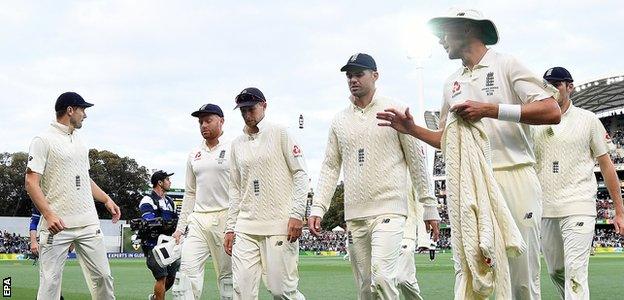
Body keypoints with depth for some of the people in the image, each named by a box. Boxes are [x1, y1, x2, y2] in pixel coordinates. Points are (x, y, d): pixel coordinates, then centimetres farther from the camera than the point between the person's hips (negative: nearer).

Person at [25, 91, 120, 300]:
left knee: (102, 276, 5)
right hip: (56, 225, -6)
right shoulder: (44, 140, -5)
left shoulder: (79, 142, 18)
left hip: (88, 223, 7)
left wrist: (106, 199, 15)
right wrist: (49, 214, -23)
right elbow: (31, 183, -11)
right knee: (50, 282, -5)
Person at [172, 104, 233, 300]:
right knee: (187, 270, -7)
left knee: (227, 274, -1)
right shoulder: (194, 155, 17)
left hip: (225, 218, -5)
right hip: (198, 220, 5)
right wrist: (180, 226, 15)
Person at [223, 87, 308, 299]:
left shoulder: (280, 134, 4)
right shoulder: (237, 144, 18)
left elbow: (300, 174, -1)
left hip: (280, 225, -4)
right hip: (245, 228, 5)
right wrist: (230, 227, 13)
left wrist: (297, 214, -11)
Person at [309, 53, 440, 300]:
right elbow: (330, 167, 13)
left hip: (389, 211, -4)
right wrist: (317, 208, 2)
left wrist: (429, 206, -1)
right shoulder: (339, 120, 13)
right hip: (354, 216, 5)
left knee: (381, 277, -21)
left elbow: (417, 160, 2)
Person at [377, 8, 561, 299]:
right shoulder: (452, 82, 21)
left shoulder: (506, 65, 3)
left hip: (514, 179, -5)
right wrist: (412, 129, 13)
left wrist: (491, 109, -15)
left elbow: (552, 112, -9)